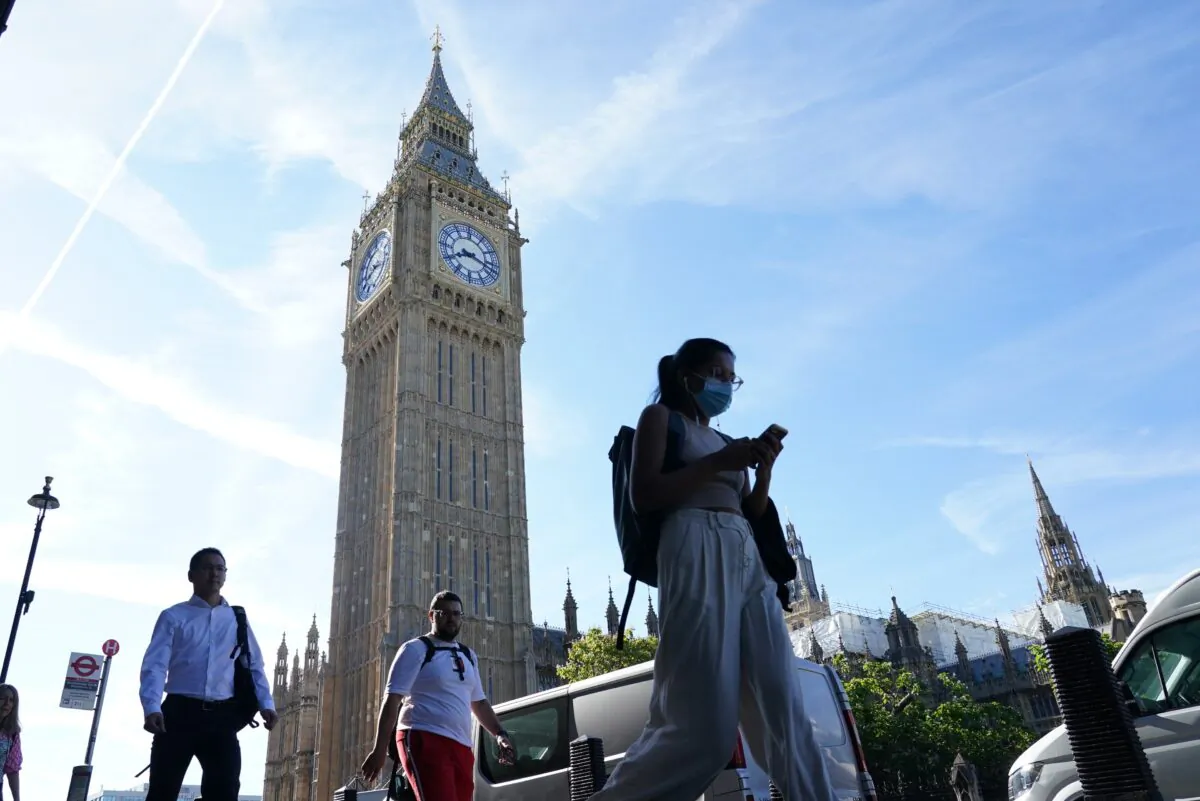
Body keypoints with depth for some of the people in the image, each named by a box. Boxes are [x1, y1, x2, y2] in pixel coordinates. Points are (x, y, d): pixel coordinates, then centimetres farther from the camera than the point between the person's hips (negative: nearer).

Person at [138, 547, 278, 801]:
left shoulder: (237, 619, 14)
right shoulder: (173, 616, 6)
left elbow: (254, 665, 9)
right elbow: (155, 664, -4)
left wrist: (266, 703, -6)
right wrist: (152, 707, -21)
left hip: (222, 716, 2)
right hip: (179, 712, -2)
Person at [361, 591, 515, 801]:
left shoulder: (468, 656, 20)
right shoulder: (415, 650, -1)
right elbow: (392, 700, -7)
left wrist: (500, 734, 14)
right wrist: (380, 749, -14)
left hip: (461, 746, 7)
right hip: (424, 740, -7)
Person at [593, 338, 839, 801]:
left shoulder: (723, 440, 30)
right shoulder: (661, 417, 10)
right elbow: (642, 496, -5)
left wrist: (764, 467, 8)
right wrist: (718, 463, -9)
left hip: (748, 559, 8)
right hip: (697, 554, -7)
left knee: (783, 715, -1)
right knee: (702, 730, -14)